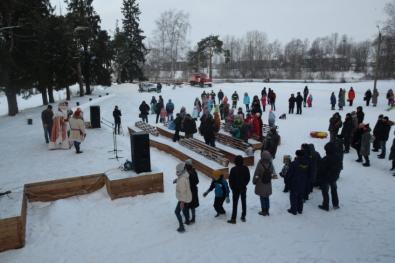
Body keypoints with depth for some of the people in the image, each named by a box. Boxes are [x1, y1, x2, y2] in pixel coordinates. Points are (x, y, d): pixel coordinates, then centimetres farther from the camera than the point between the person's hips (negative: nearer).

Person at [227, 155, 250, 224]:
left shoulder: (233, 169, -19)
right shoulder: (246, 168, -7)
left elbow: (230, 179, -12)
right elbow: (248, 178, 2)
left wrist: (232, 187, 4)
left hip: (236, 189, -3)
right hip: (243, 188, 4)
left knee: (235, 204, 3)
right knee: (244, 202, 16)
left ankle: (233, 219, 6)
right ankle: (243, 217, 25)